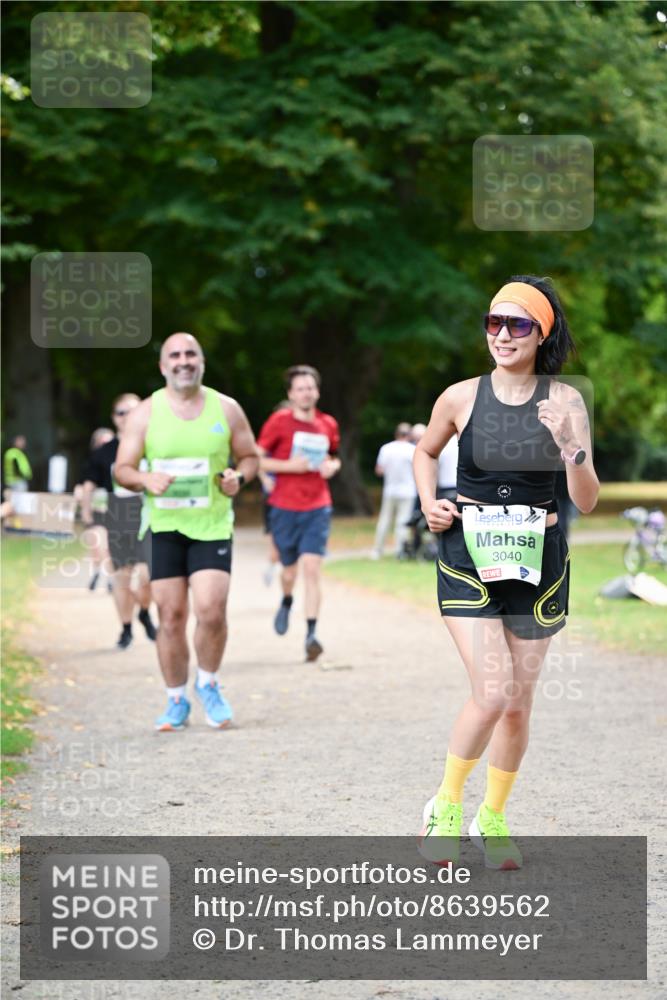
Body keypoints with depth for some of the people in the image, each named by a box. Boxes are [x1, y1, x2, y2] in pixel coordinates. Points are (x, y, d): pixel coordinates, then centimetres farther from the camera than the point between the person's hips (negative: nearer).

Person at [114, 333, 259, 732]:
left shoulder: (226, 408, 4)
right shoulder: (146, 413, 2)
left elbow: (251, 456, 13)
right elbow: (123, 469, 3)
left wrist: (238, 477, -8)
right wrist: (146, 479, -18)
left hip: (213, 524, 0)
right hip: (164, 526, 0)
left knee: (211, 610, -13)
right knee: (171, 616, 0)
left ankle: (208, 684, 14)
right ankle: (177, 702, 16)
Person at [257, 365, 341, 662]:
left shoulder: (328, 425, 6)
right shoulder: (279, 422, -4)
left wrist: (332, 466, 0)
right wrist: (289, 466, -16)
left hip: (317, 508, 1)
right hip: (284, 507, -1)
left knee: (312, 568, -13)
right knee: (289, 570, 9)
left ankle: (311, 634, -14)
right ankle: (286, 603, 45)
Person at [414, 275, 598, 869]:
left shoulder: (564, 402, -4)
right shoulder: (461, 398, -2)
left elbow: (587, 502, -6)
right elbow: (426, 451, 20)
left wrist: (574, 450, -23)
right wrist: (429, 505, 4)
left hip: (538, 561, 1)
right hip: (469, 558, -1)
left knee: (519, 703, 8)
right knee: (493, 692, -16)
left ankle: (493, 819, 28)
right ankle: (446, 807, 6)